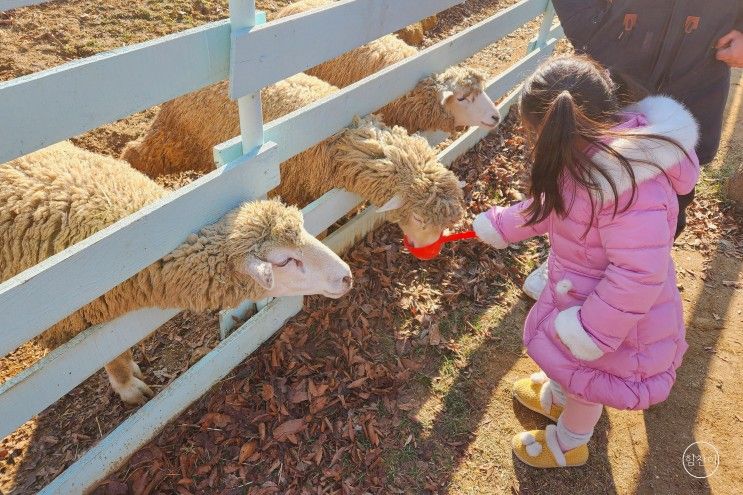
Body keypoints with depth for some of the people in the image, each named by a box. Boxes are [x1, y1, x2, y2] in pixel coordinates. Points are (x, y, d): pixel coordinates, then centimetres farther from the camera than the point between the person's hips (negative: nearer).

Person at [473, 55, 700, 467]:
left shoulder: (632, 189, -42)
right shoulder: (594, 156, -11)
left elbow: (637, 275, -37)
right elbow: (551, 204, 5)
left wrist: (590, 329, -27)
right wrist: (501, 225, 10)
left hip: (608, 313, -8)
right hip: (580, 291, 8)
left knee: (587, 374, 19)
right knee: (569, 359, 33)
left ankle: (569, 443, 49)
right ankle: (557, 395, 65)